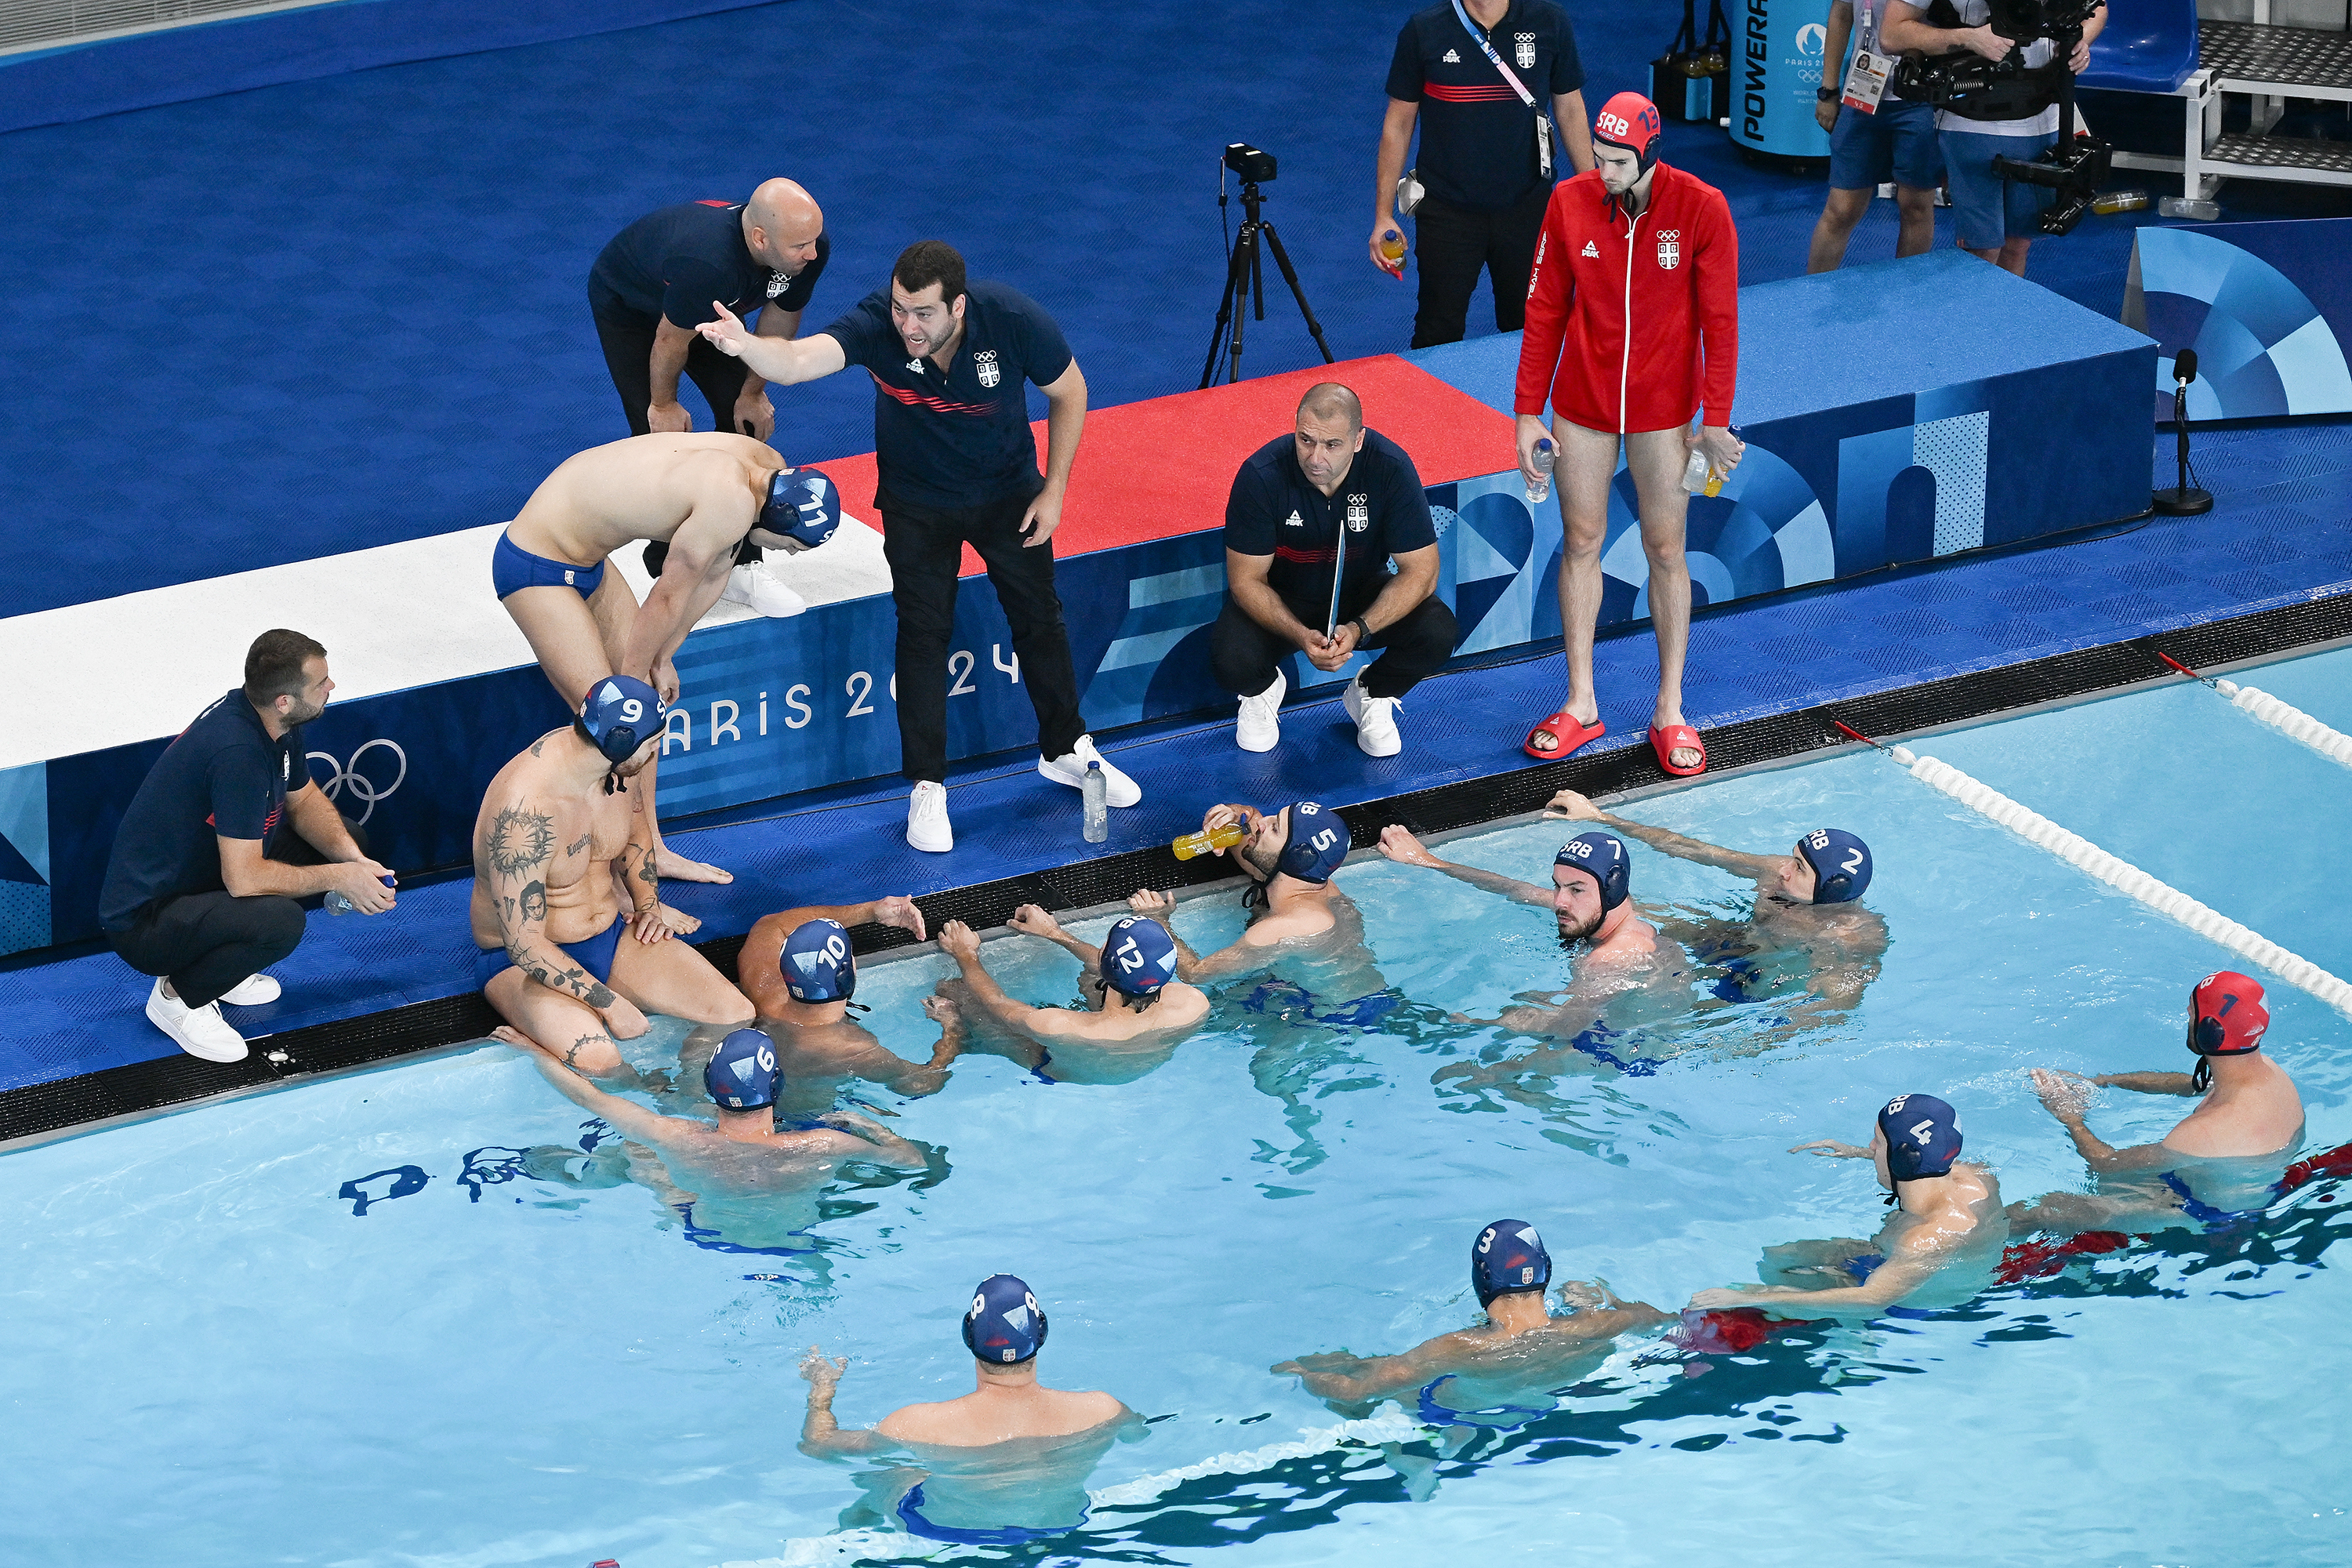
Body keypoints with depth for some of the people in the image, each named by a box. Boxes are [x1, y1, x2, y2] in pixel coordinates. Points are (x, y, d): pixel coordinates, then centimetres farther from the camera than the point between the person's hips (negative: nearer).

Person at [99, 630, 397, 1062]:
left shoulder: (274, 720, -4)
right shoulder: (238, 753, -32)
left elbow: (304, 800, 13)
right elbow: (244, 878, -32)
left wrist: (352, 859, -6)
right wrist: (337, 878, -21)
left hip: (201, 873, 10)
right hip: (142, 924, -10)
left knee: (347, 841, 8)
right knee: (280, 920, -35)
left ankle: (215, 962, 13)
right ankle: (178, 995, -6)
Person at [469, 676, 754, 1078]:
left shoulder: (618, 769, -6)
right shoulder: (524, 812, -32)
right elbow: (525, 945, -29)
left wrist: (648, 907, 4)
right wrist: (610, 1004, -26)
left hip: (612, 937, 7)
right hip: (526, 961, -7)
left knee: (738, 1016, -14)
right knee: (595, 1061, -36)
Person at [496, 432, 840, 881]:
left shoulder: (763, 464, 0)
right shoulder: (732, 503, -29)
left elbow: (712, 575, 12)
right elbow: (669, 598, -17)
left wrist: (661, 658, 17)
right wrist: (632, 678, -3)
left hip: (582, 555, 10)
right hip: (538, 569, -10)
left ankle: (649, 849, 21)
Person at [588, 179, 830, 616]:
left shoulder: (811, 248, -30)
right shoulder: (705, 263, -49)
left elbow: (781, 318, -8)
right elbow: (671, 341, -29)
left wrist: (754, 392, 1)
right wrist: (664, 404, -12)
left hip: (711, 307, 6)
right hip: (628, 304, -6)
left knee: (745, 417, -2)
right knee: (661, 434, -10)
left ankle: (741, 567, 7)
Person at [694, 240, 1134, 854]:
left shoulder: (1014, 321, -30)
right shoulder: (877, 325, -34)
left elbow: (1068, 391, -11)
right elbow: (797, 361, -51)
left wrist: (1054, 490, -10)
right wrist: (745, 344, -74)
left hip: (1008, 491, 1)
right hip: (917, 500, -1)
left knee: (1039, 618, 13)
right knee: (923, 633, -4)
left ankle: (1066, 751, 35)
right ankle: (927, 787, 10)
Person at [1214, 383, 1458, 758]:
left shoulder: (1391, 469, -25)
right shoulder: (1261, 474, -27)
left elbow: (1421, 571, -19)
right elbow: (1247, 578, -19)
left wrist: (1358, 629, -33)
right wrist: (1300, 635, -34)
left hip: (1362, 593, 1)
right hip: (1282, 598, -1)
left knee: (1437, 635, -27)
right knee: (1232, 659, -31)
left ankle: (1373, 694, 7)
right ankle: (1263, 689, 9)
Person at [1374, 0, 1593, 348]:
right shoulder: (1422, 31, -8)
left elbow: (1570, 110, 7)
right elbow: (1398, 124, 0)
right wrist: (1383, 216, -2)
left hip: (1527, 207, 1)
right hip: (1447, 212, -1)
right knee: (1438, 336, 3)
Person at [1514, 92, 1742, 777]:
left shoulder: (1701, 208, -14)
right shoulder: (1571, 202, -7)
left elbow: (1719, 319, -8)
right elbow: (1545, 309, 1)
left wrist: (1715, 421, -9)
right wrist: (1528, 412, 1)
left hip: (1663, 408, -2)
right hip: (1582, 403, 2)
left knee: (1665, 550, 5)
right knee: (1580, 543, 9)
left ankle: (1670, 712, 15)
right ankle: (1580, 704, 20)